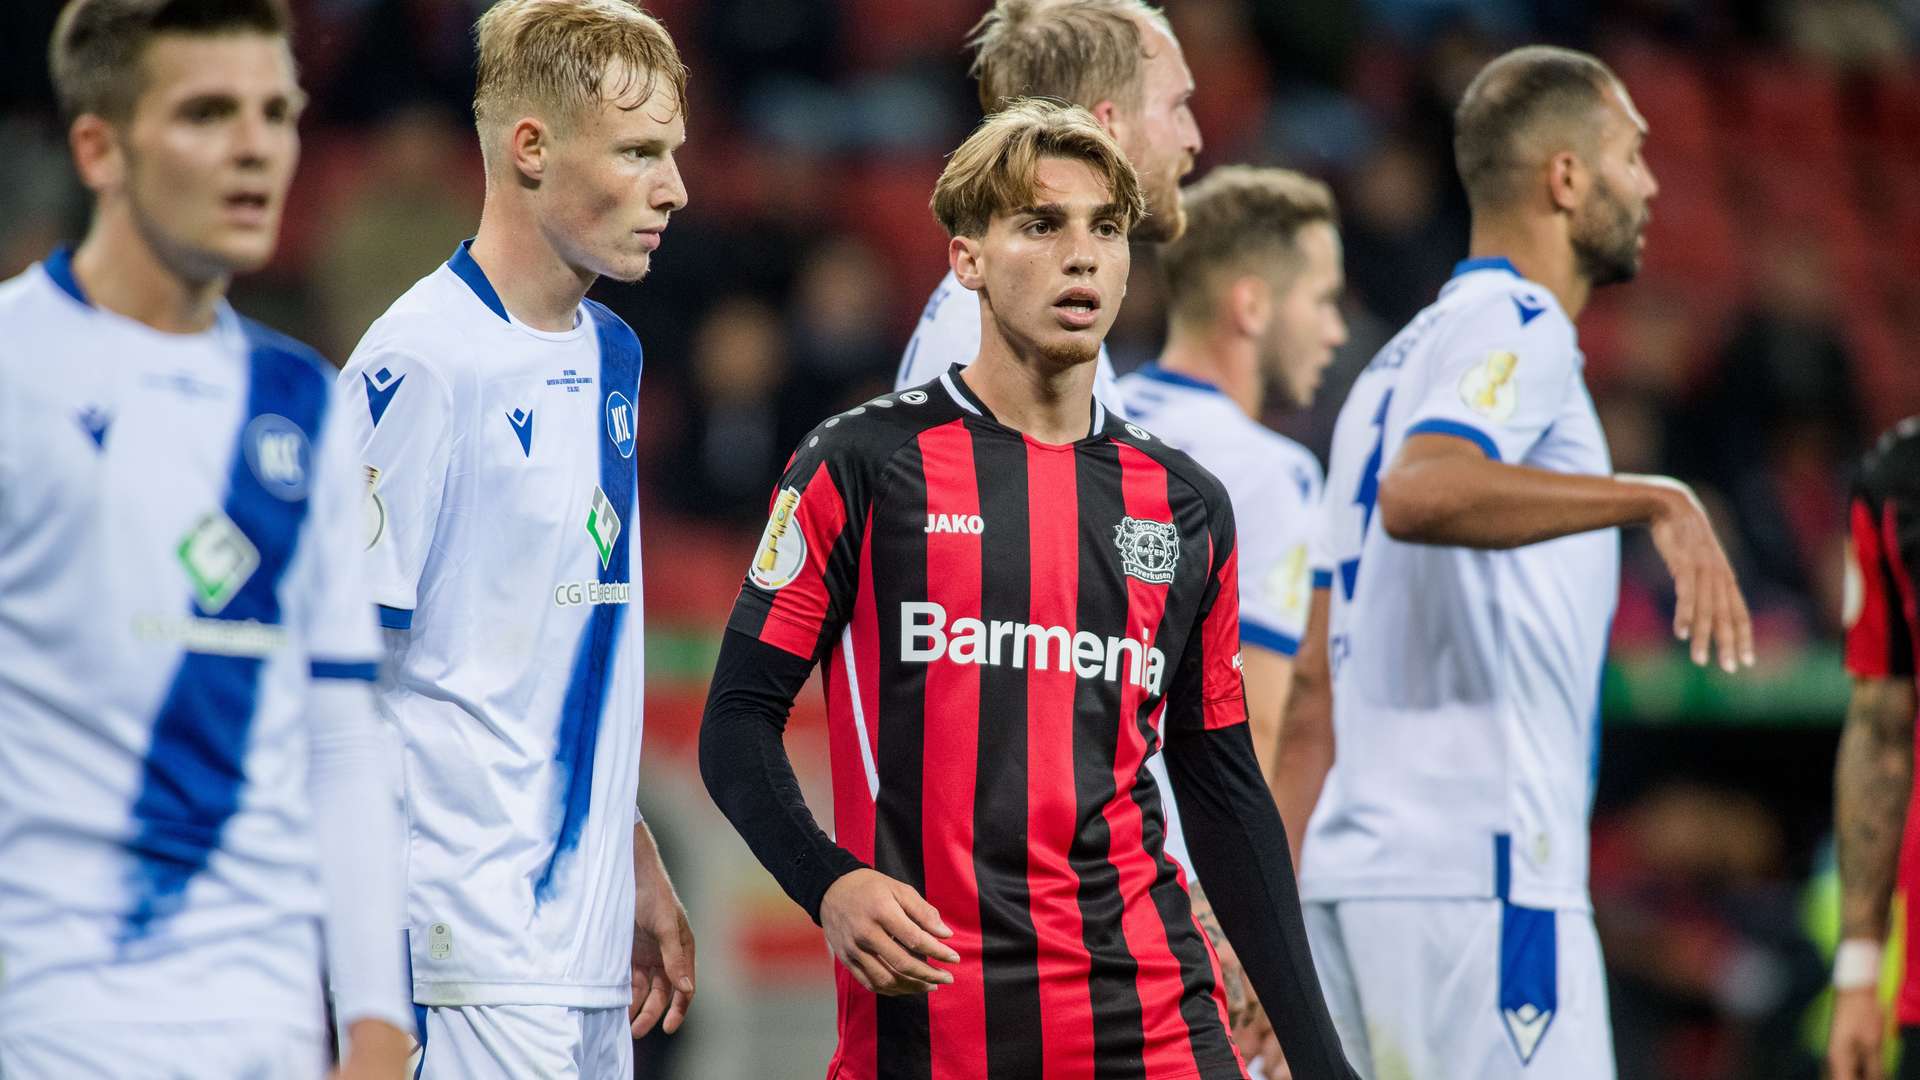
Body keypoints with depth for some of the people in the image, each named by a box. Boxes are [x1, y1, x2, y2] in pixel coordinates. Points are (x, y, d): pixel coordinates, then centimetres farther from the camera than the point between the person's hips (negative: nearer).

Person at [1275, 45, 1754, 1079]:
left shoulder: (1401, 359, 23)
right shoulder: (1512, 326, -5)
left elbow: (1314, 690, 23)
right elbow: (1420, 492, -29)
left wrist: (1285, 914, 23)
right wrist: (1653, 499, -33)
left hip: (1360, 871, 10)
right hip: (1473, 877, -10)